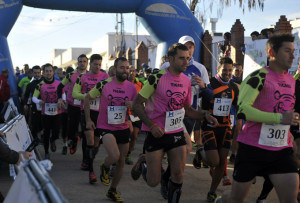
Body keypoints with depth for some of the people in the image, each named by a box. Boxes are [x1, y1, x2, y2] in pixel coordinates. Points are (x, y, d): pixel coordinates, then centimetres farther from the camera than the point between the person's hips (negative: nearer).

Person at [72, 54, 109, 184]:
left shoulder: (105, 77, 5)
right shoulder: (82, 77, 4)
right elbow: (74, 93, 1)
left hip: (100, 112, 2)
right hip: (87, 111, -2)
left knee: (96, 141, 10)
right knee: (90, 141, -11)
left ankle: (89, 161, 35)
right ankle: (91, 171, -8)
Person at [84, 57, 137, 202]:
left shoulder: (132, 87, -1)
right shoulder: (104, 84, -11)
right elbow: (87, 99, 2)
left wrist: (132, 106, -17)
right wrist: (88, 120, 0)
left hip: (123, 128, 5)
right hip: (105, 128, -4)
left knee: (121, 162, 11)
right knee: (115, 156, -26)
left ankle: (112, 191, 32)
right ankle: (104, 168, 12)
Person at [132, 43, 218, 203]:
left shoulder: (186, 81, 4)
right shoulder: (157, 78, -15)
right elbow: (137, 104, -11)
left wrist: (204, 115, -2)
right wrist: (152, 125, -21)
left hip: (177, 133, 5)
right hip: (156, 133, -5)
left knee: (178, 175, 0)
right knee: (153, 182, 0)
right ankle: (144, 166, 33)